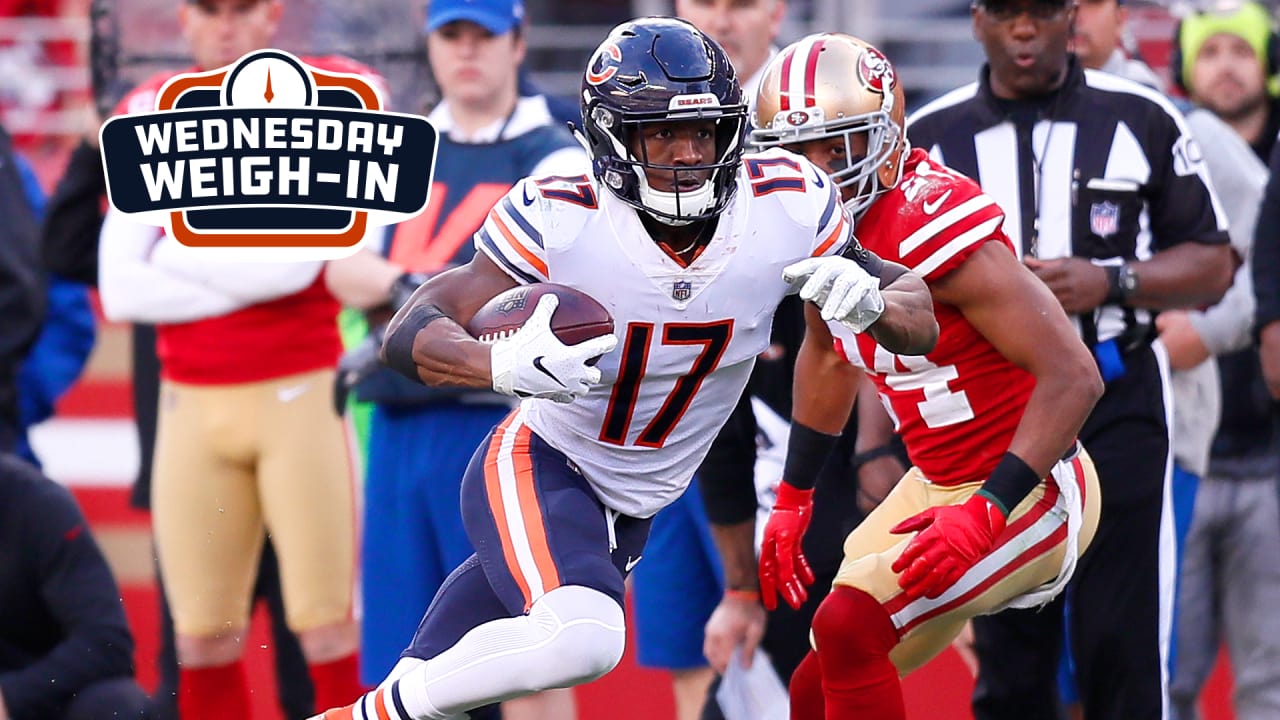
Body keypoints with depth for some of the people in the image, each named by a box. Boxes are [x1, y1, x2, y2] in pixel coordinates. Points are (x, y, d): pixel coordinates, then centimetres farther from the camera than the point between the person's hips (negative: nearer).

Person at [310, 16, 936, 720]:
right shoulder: (561, 219, -23)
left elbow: (919, 325, -3)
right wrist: (508, 365, -43)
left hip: (629, 514, 5)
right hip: (538, 468, -5)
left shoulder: (788, 207, -14)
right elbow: (409, 336, -22)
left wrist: (869, 300, -28)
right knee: (582, 637, -33)